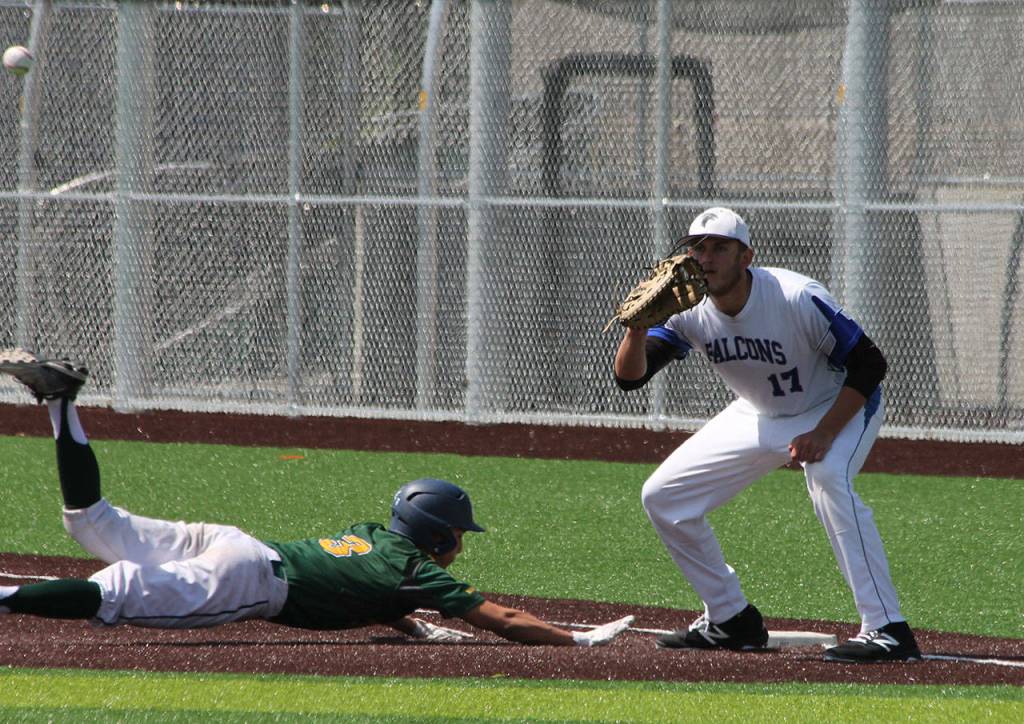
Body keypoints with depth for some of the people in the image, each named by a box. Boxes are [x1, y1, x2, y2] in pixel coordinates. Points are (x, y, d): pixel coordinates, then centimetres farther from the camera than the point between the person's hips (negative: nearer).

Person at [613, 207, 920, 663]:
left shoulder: (798, 299, -31)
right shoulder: (689, 313, -16)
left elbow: (868, 365, -24)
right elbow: (629, 377, -20)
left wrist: (823, 434, -34)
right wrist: (638, 326, -40)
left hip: (840, 408, -6)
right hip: (759, 417, 6)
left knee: (827, 479, -38)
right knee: (662, 497, 0)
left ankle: (887, 630, -39)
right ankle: (731, 621, 15)